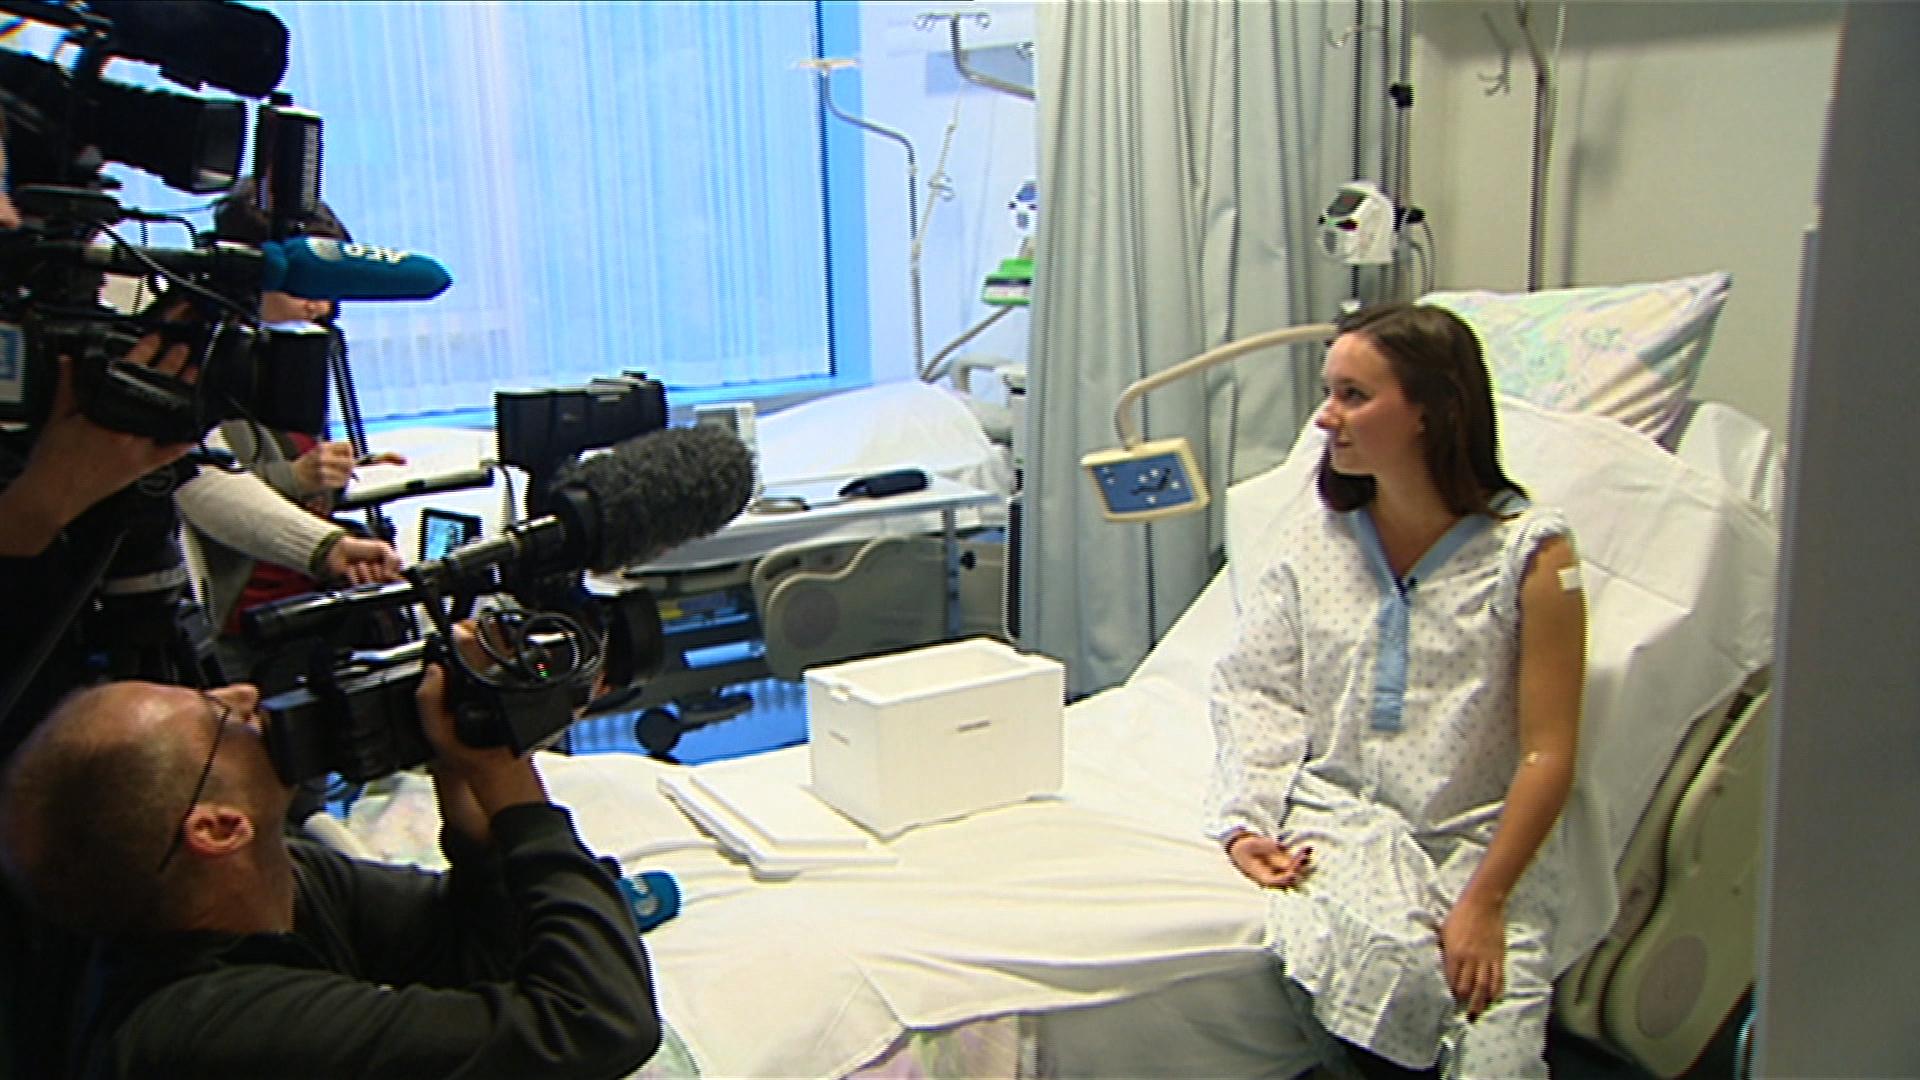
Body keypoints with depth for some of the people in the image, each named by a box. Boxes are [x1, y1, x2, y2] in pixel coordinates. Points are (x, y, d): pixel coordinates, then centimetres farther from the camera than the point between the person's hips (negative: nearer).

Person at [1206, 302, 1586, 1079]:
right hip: (1340, 815, 2)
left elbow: (1546, 753, -7)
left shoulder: (1530, 553, -4)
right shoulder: (1312, 543, 8)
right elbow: (1256, 691, 5)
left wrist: (1485, 902, -13)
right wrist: (1246, 822, -10)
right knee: (1390, 965, -28)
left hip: (1484, 837, -1)